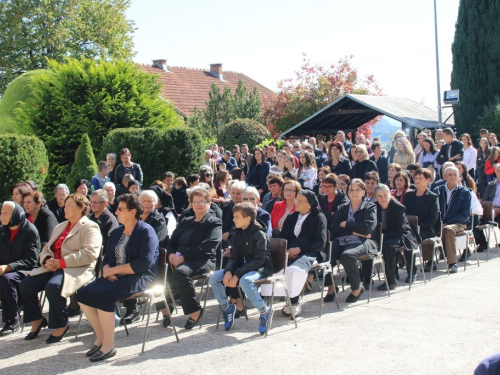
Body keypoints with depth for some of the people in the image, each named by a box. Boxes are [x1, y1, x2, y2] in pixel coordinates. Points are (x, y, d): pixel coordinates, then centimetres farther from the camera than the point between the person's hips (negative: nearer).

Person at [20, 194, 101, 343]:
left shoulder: (90, 227, -1)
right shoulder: (60, 227, 27)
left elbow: (89, 253, -16)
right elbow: (46, 248, 23)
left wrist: (61, 262, -19)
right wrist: (47, 259, -3)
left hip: (77, 270, -8)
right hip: (53, 268, 8)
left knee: (53, 286, -34)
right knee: (26, 284, -13)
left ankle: (61, 325, -13)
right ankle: (37, 320, 7)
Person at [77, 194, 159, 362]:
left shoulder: (145, 231, -7)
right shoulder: (116, 232, 17)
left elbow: (145, 263, -18)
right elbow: (107, 258, 16)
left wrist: (114, 270, -16)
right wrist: (107, 271, -9)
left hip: (139, 277, -8)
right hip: (116, 277, 8)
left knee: (102, 295, -30)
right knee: (84, 294, -16)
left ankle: (109, 345, -19)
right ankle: (100, 337, -2)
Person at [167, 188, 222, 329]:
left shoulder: (214, 223, 6)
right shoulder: (185, 222, 26)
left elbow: (207, 247, -10)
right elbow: (172, 241, 20)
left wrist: (184, 257, -18)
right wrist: (171, 254, -4)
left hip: (203, 261, -6)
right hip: (178, 259, 6)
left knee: (180, 271, -36)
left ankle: (195, 310, -22)